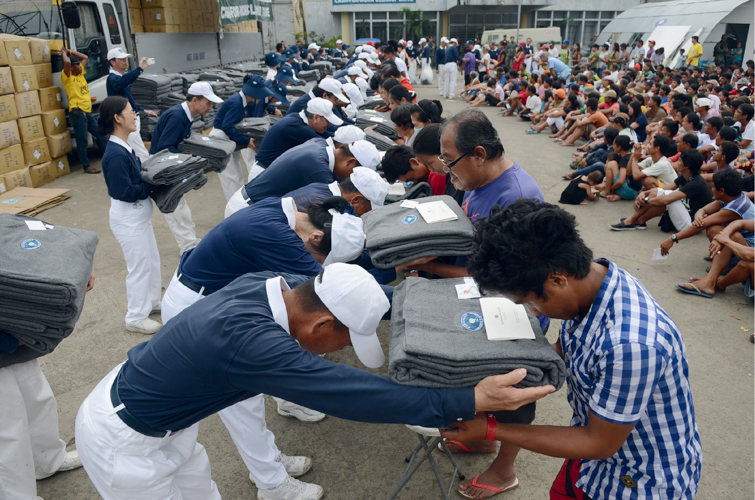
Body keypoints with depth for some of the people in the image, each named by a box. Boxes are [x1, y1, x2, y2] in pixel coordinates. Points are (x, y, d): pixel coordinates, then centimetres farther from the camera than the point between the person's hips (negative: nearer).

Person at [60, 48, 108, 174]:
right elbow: (67, 62, -22)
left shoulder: (80, 74, 17)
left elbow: (85, 57, 24)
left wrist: (70, 51, 19)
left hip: (88, 112, 8)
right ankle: (87, 166, 0)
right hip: (78, 112, -8)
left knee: (100, 136, 13)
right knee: (82, 141, -4)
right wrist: (64, 54, -3)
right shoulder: (67, 77, -4)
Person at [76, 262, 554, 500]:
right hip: (124, 442, -7)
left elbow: (344, 284, 0)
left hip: (155, 412, 8)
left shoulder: (269, 283, -15)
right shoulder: (249, 339, -39)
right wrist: (470, 401, -40)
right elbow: (353, 392, -42)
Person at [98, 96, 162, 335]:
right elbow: (125, 192, -25)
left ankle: (151, 302, 39)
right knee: (140, 266, 2)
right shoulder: (115, 155, -24)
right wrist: (153, 185, -18)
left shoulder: (124, 148, 5)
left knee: (152, 259, 21)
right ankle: (136, 318, 18)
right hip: (127, 219, -10)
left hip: (139, 215, 10)